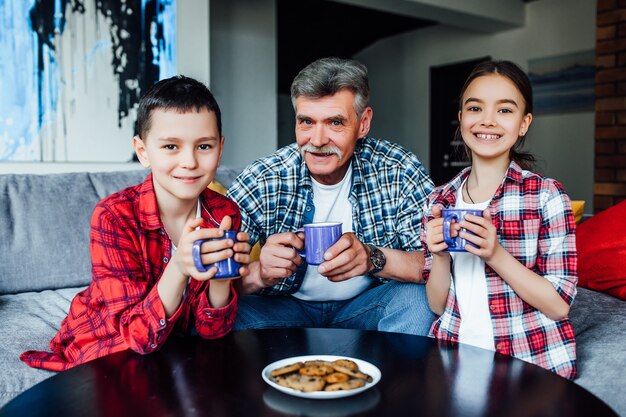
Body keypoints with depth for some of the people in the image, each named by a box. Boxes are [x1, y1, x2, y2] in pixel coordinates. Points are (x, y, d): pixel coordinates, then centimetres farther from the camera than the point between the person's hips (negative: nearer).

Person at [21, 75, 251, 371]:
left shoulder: (224, 213, -14)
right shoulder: (114, 215, -23)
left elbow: (211, 329, -12)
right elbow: (138, 334, -26)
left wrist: (221, 277, -33)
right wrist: (178, 269, -44)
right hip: (103, 345, -5)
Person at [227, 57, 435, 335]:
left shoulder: (400, 173, -15)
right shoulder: (260, 182, -16)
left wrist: (373, 258, -37)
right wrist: (258, 273, -39)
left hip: (366, 305, 1)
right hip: (286, 306, 0)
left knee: (417, 295, -28)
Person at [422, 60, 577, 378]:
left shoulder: (547, 195, -6)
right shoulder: (439, 200, 3)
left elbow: (559, 306, -9)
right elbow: (438, 305, 4)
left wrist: (496, 255, -21)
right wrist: (439, 256, -14)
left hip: (531, 361, -1)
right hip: (454, 350, 2)